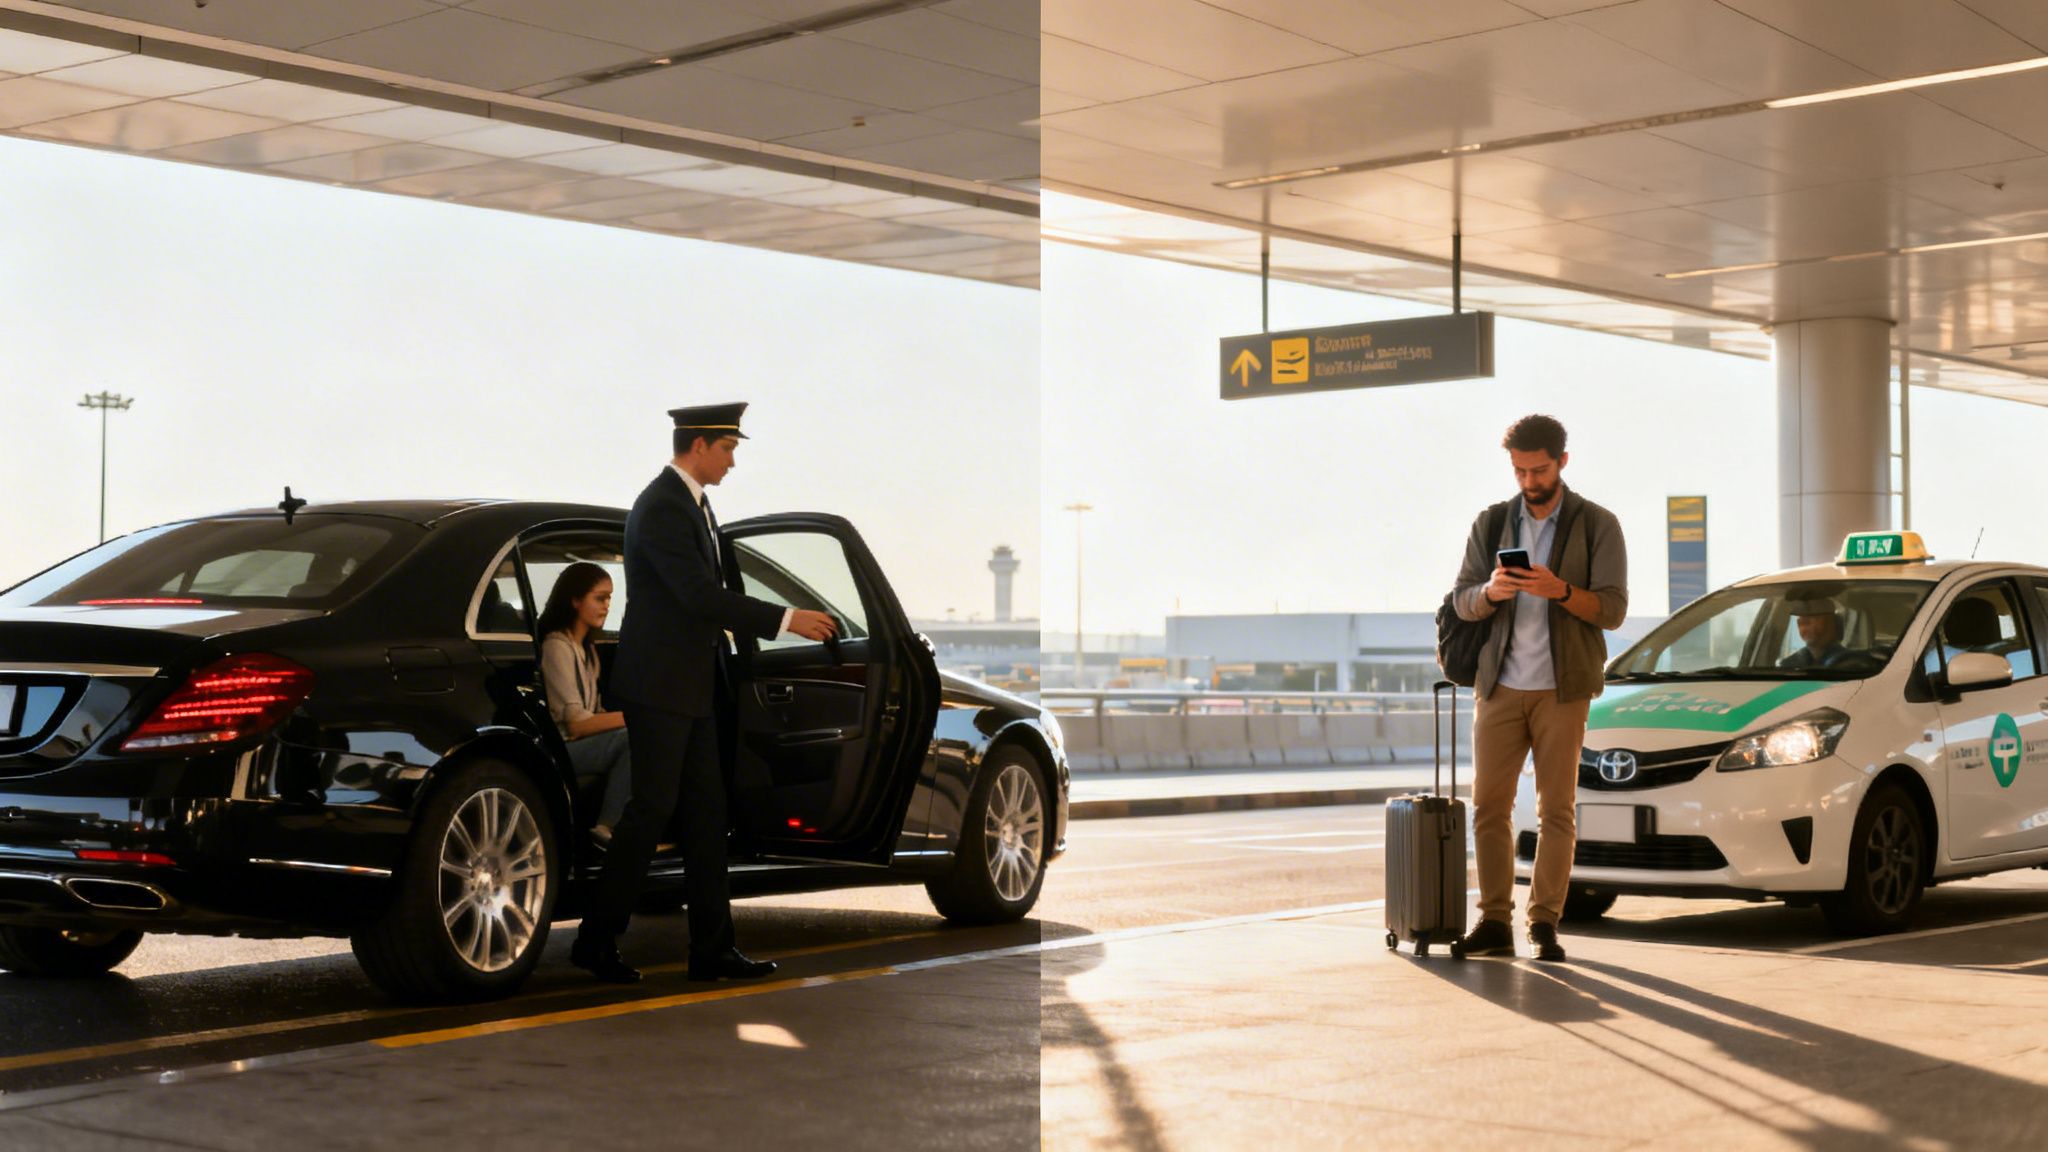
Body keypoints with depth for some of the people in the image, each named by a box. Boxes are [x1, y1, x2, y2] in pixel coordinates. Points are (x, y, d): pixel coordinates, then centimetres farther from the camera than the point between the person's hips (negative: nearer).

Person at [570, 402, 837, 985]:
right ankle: (596, 940, 5)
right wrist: (785, 619, -22)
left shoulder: (695, 503, 14)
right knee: (652, 807, -5)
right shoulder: (661, 507, -17)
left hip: (693, 687, 10)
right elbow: (699, 594, -24)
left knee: (706, 811, 8)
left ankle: (712, 948, 11)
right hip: (658, 683, -10)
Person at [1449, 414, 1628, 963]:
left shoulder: (1597, 525, 1)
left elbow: (1613, 609, -6)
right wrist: (1491, 592, -17)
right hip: (1500, 686, 3)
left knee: (1557, 809, -1)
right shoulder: (1491, 523, 10)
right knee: (1489, 804, 0)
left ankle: (1545, 924, 4)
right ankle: (1494, 922, 5)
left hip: (1562, 688, -3)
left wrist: (1560, 591, -23)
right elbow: (1462, 600, 5)